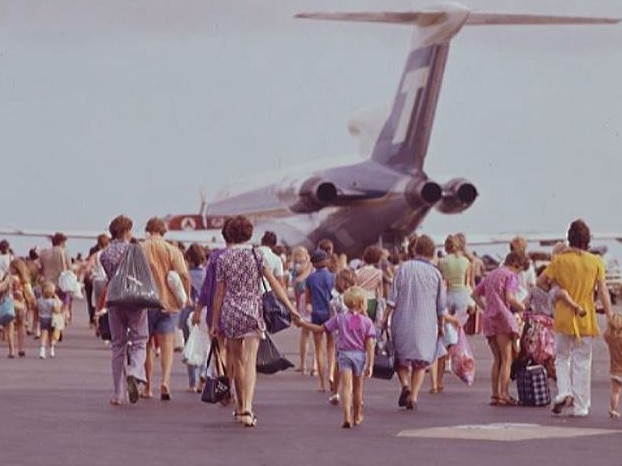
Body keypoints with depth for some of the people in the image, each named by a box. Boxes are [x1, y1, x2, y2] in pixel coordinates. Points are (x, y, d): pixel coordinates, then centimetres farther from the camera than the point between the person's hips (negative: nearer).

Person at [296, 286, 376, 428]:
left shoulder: (340, 318, 1)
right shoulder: (367, 321, -2)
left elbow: (320, 329, 4)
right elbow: (370, 344, -7)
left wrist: (304, 323, 17)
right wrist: (370, 364, -6)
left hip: (345, 354, -1)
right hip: (360, 355, 1)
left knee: (346, 386, -8)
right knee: (357, 387, 16)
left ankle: (347, 416, -25)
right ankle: (357, 416, 31)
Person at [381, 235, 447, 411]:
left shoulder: (404, 268, -4)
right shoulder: (435, 273, -2)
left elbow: (393, 298, -5)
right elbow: (441, 305, 4)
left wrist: (386, 317, 3)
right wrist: (441, 324, 17)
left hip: (402, 321, 0)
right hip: (425, 323, 0)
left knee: (401, 358, 13)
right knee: (420, 361, 9)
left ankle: (405, 384, -11)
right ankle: (413, 397, 1)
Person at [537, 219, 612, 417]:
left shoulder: (560, 260, -5)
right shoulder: (596, 262, -3)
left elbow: (541, 281, -2)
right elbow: (602, 292, -4)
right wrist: (610, 317, 1)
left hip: (563, 318, 0)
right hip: (586, 319, 0)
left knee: (562, 358, 17)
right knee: (582, 362, 7)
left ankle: (564, 392, -5)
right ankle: (580, 406, 9)